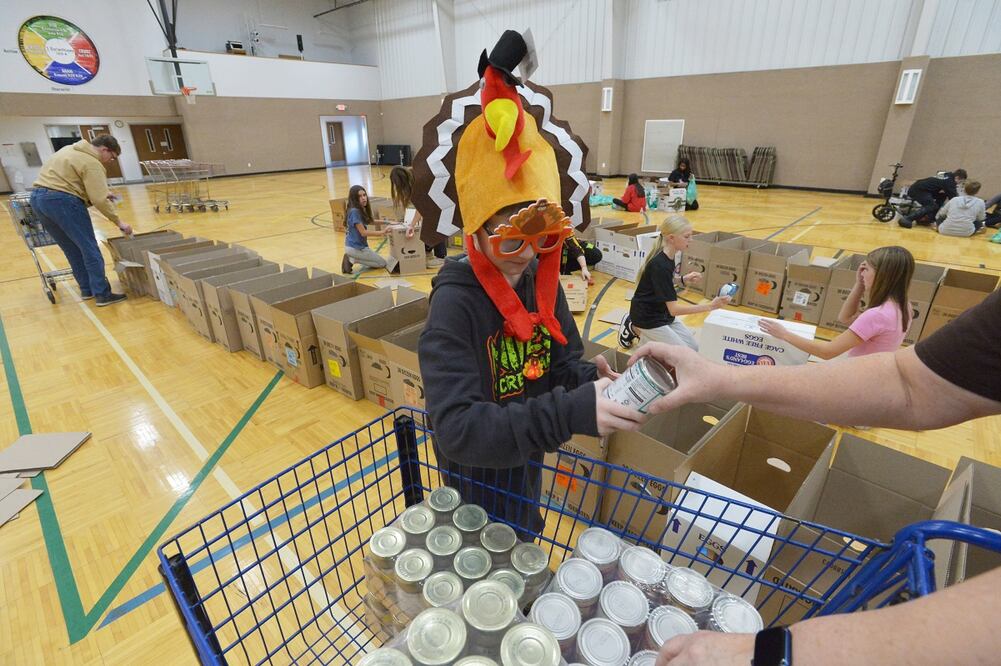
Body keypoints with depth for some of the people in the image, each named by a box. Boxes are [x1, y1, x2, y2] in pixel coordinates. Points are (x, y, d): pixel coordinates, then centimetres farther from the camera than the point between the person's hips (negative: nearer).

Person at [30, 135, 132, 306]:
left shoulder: (71, 149, 19)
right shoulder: (92, 163, -10)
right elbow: (99, 200, -17)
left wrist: (103, 191, 20)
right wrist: (119, 222, -10)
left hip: (37, 197, 10)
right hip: (62, 200, -10)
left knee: (72, 249, 15)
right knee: (89, 248, -6)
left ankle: (86, 289, 20)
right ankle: (102, 295, -8)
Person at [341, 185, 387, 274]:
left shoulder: (362, 210, 6)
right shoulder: (354, 211, -22)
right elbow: (363, 232, -23)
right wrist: (381, 232, -22)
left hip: (353, 245, 9)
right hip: (355, 247, -9)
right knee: (382, 263, 2)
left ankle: (350, 258, 10)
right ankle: (352, 260, -5)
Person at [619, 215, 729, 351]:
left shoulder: (669, 256, -2)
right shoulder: (660, 265, -29)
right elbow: (674, 309, -29)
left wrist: (684, 280, -2)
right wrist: (710, 306, -32)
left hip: (663, 314, 9)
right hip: (648, 318, -9)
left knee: (694, 348, 12)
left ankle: (642, 332, 16)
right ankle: (636, 330, 3)